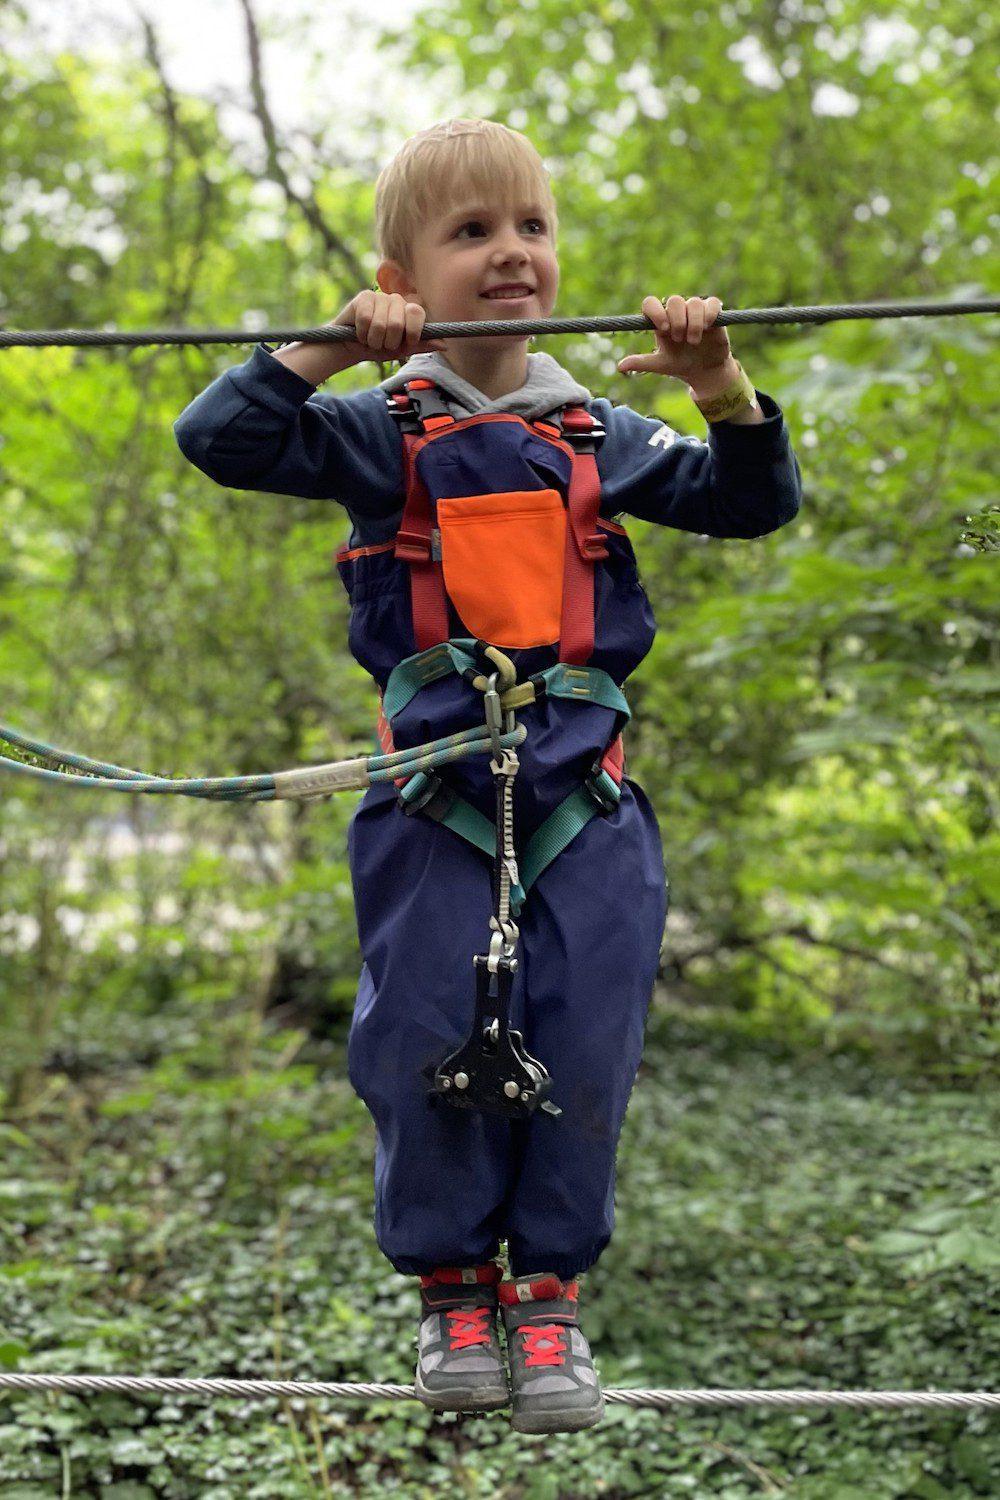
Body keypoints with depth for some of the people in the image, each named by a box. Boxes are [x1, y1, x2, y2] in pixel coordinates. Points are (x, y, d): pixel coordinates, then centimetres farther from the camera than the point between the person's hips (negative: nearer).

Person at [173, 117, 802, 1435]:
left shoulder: (599, 435, 11)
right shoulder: (381, 430, 4)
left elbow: (752, 500, 12)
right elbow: (220, 440, -4)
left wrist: (719, 382, -6)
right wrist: (332, 348, -16)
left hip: (587, 794, 2)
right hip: (435, 794, -2)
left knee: (585, 1051, 0)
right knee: (429, 1046, -1)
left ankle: (549, 1296, 16)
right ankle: (452, 1291, 19)